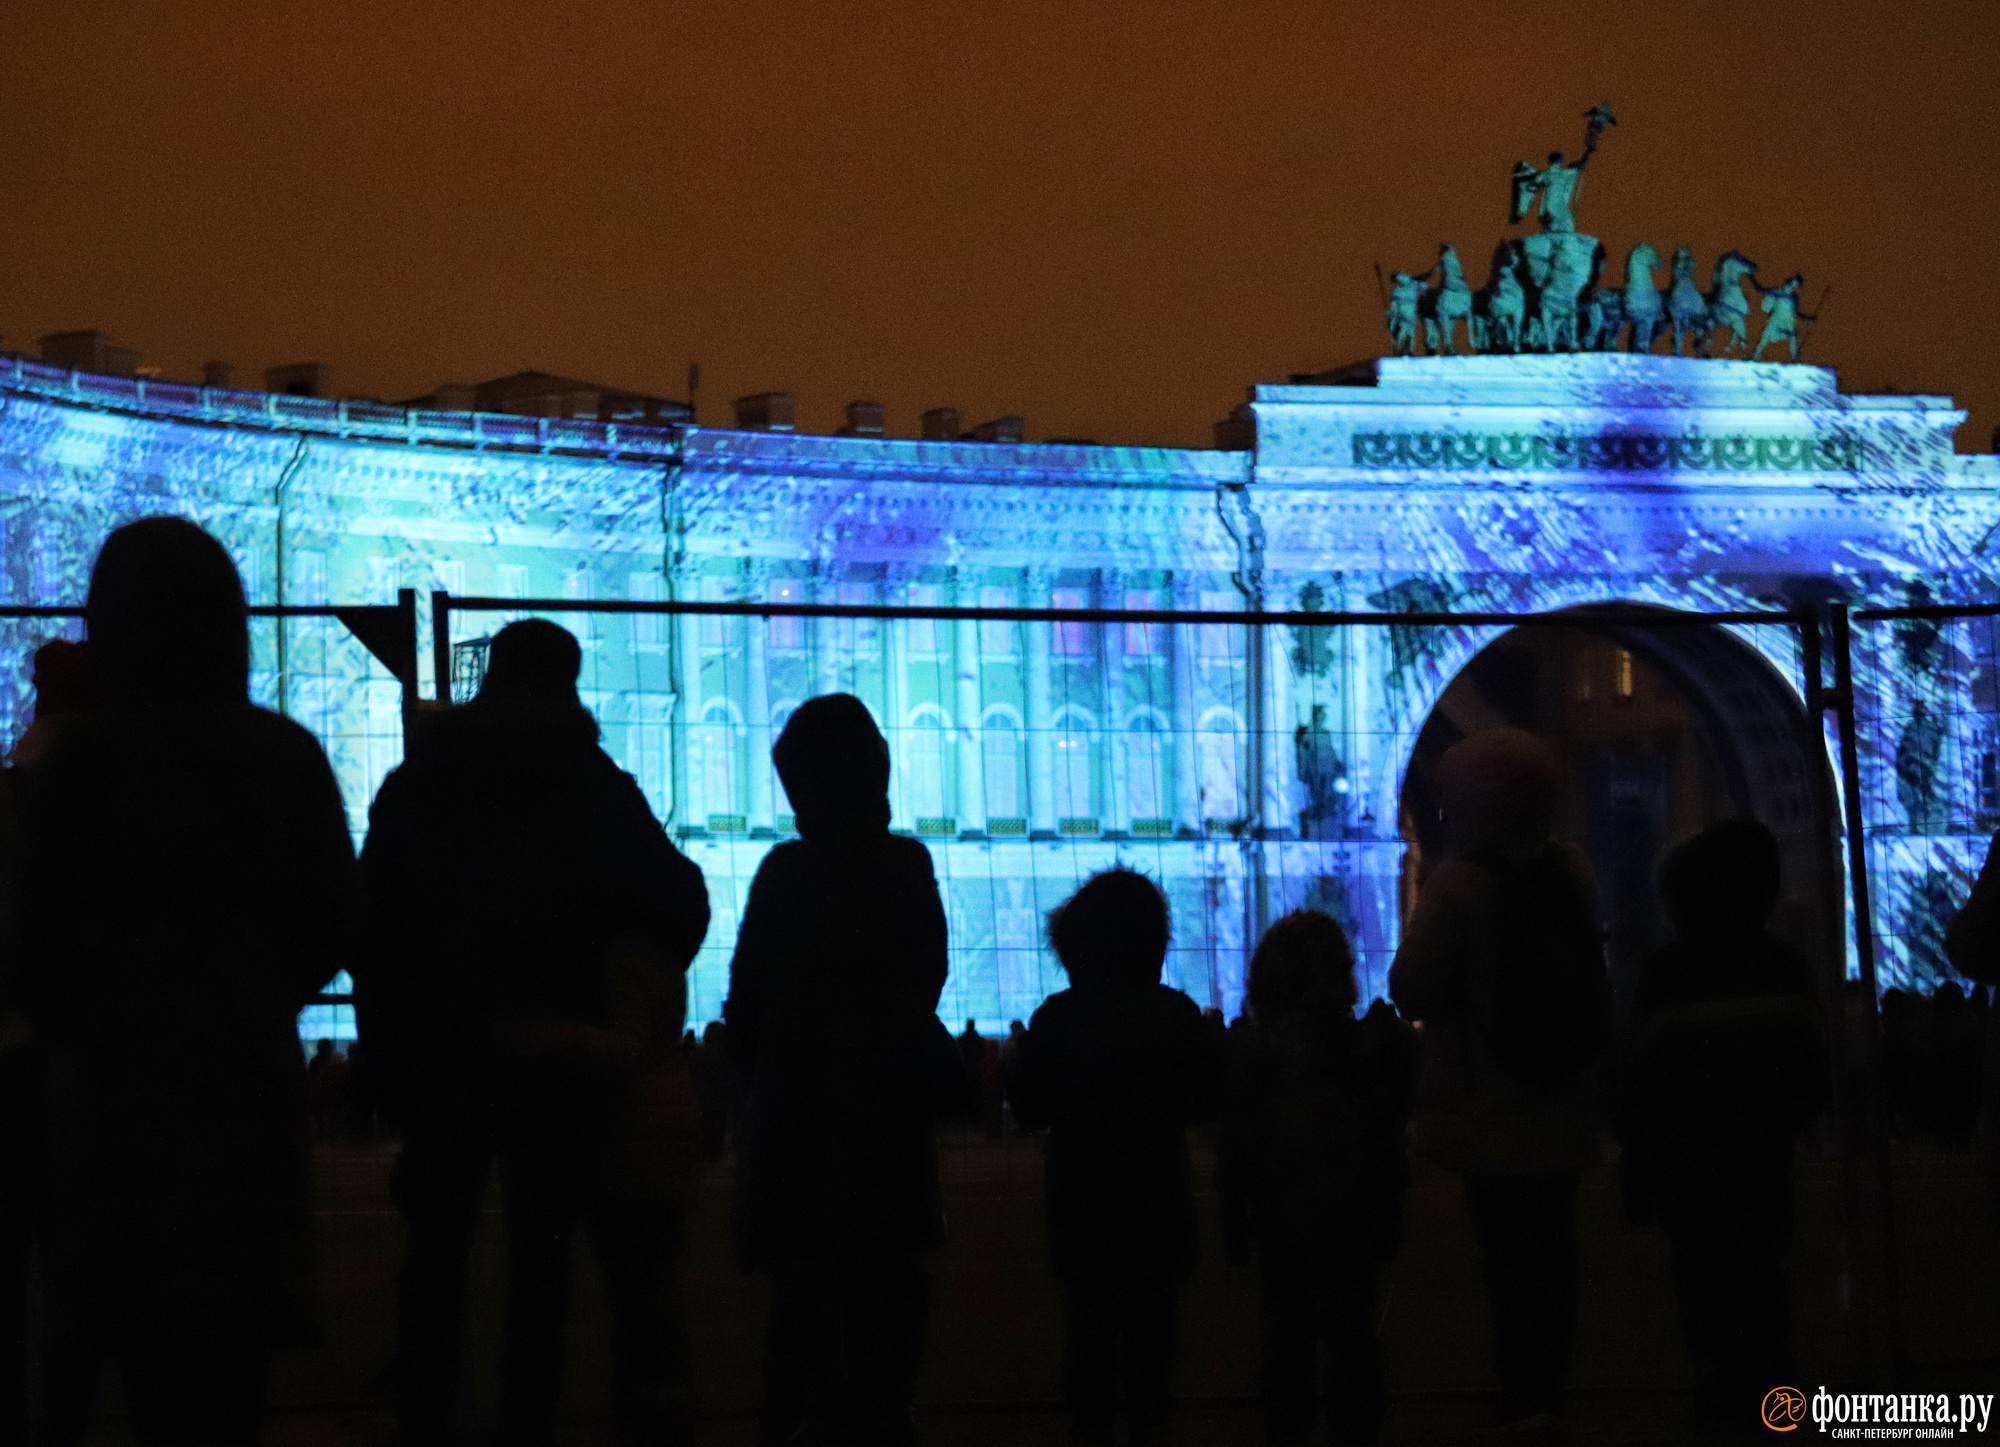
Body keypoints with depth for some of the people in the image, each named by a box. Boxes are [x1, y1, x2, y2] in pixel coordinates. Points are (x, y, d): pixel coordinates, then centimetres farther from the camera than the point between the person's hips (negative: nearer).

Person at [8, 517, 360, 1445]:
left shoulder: (83, 761, -12)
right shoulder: (287, 757, -1)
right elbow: (332, 926, 5)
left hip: (122, 1081, -3)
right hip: (252, 1073, 3)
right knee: (232, 1339, 12)